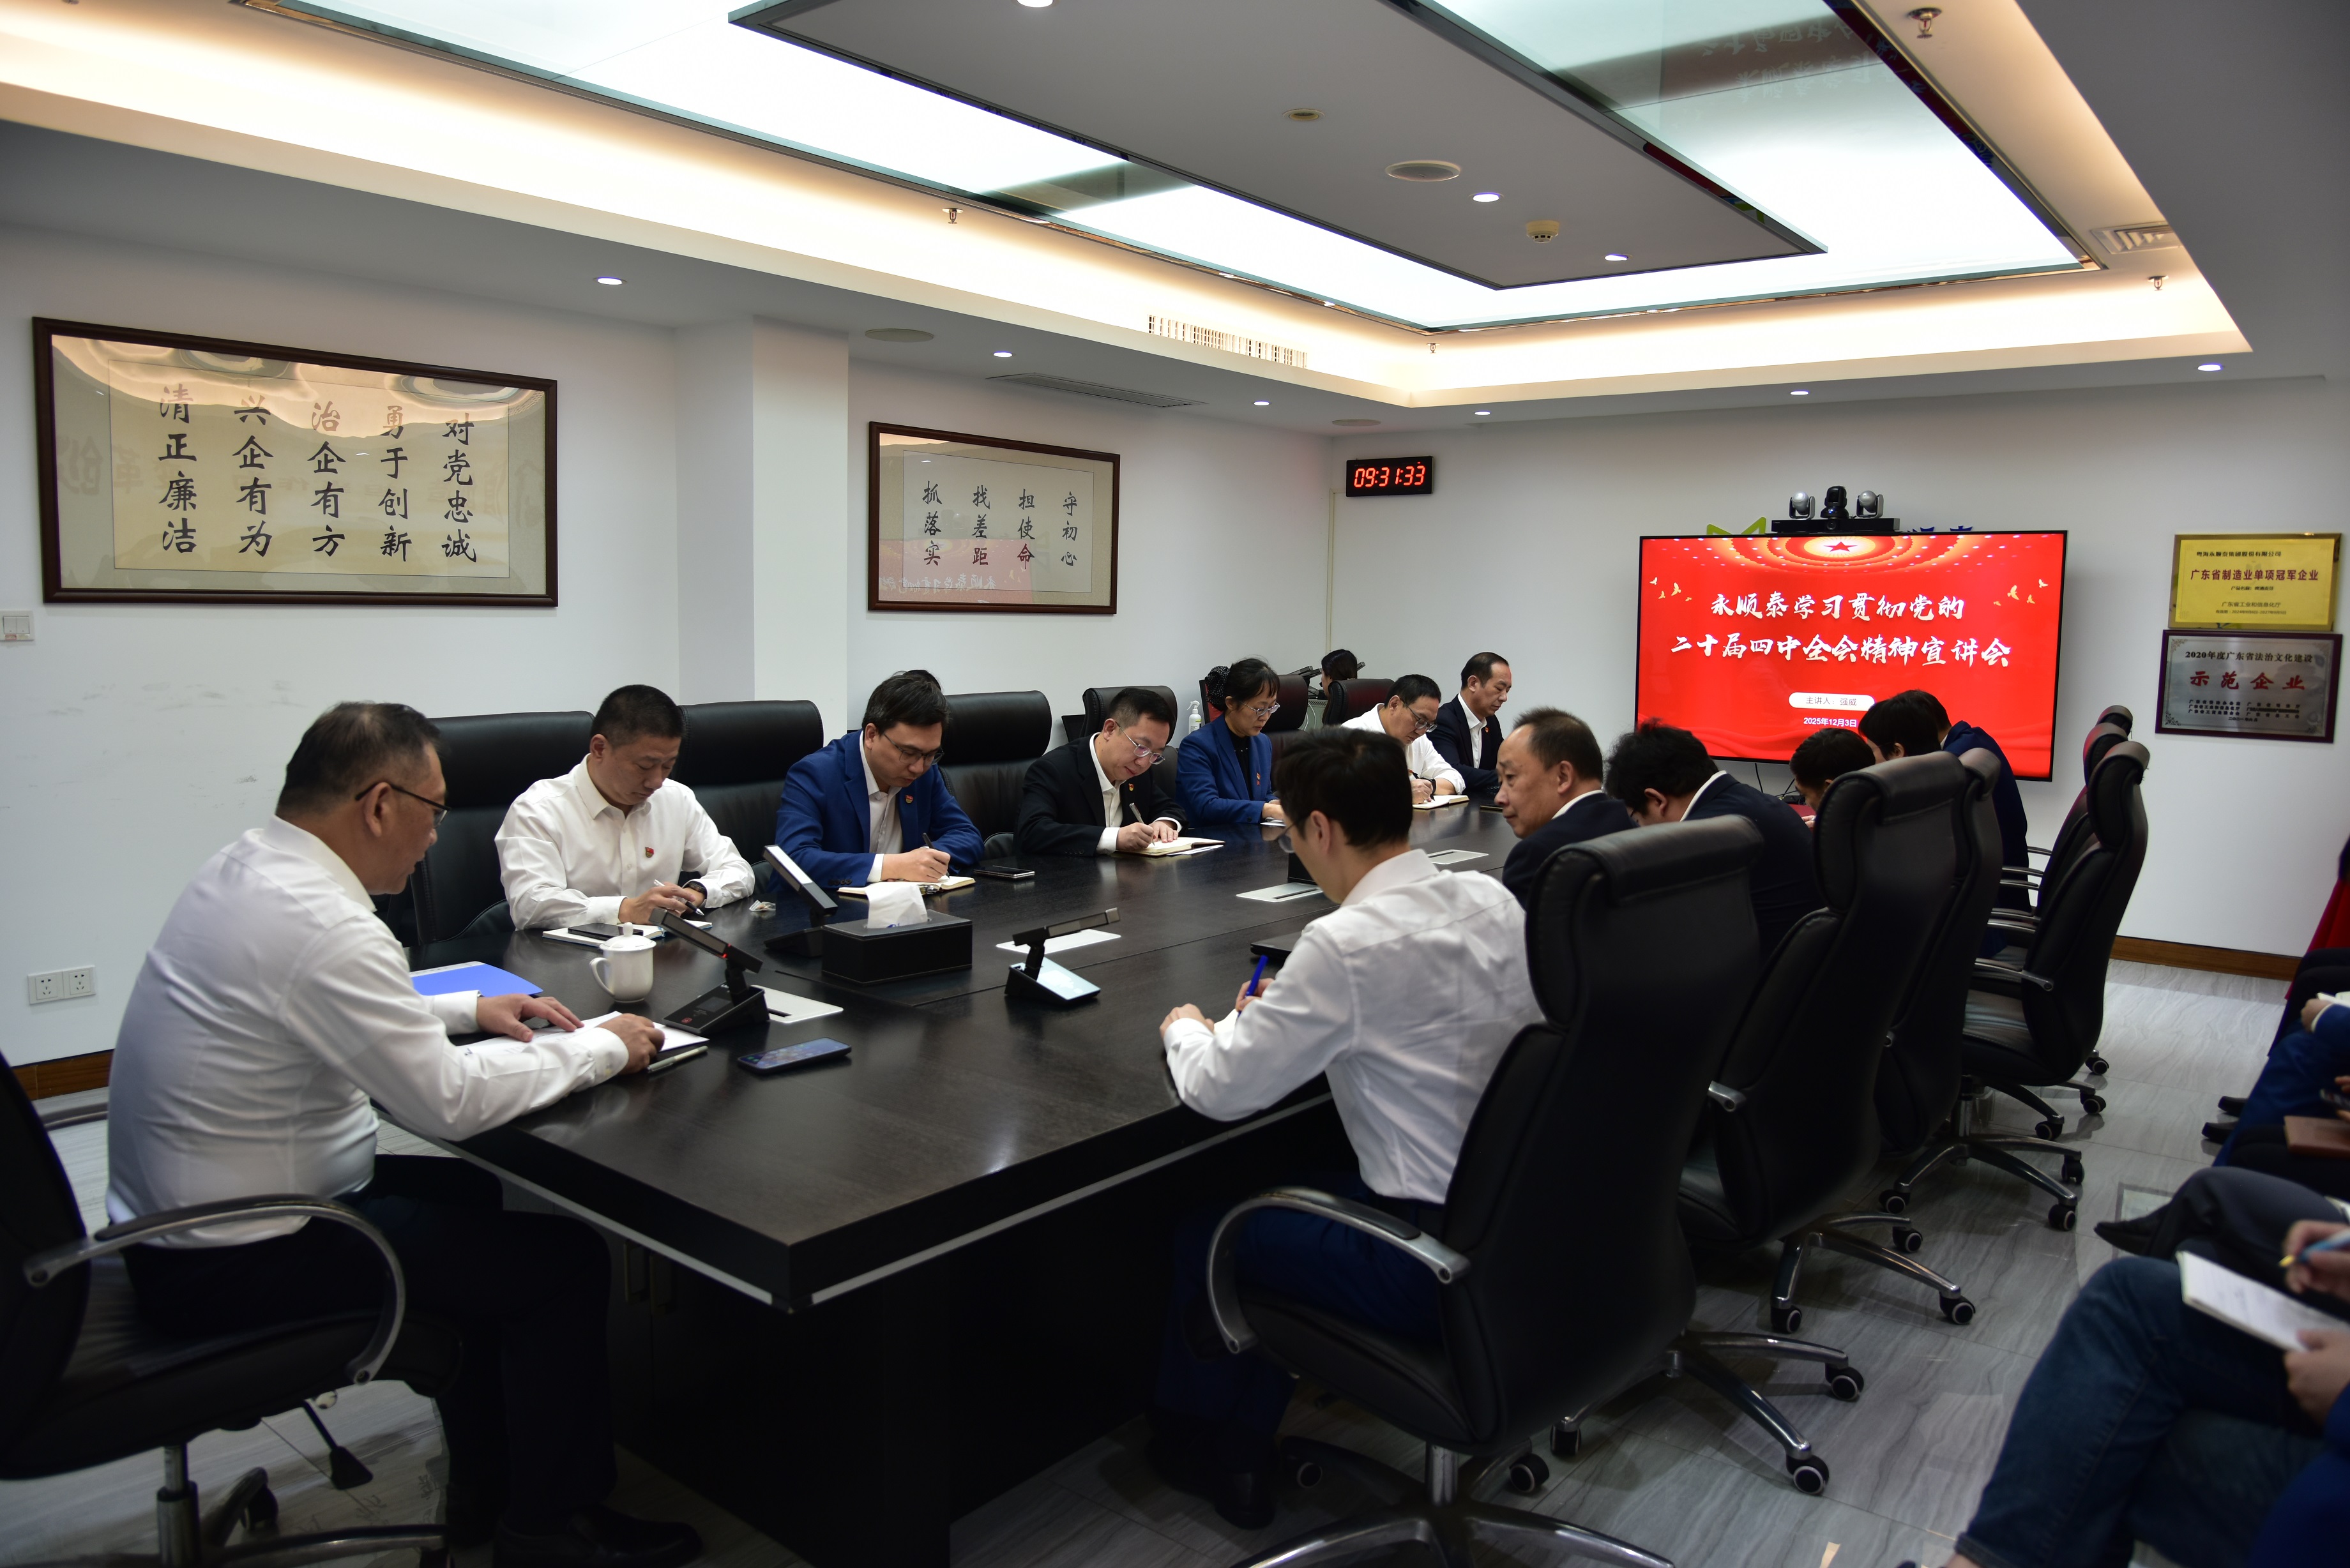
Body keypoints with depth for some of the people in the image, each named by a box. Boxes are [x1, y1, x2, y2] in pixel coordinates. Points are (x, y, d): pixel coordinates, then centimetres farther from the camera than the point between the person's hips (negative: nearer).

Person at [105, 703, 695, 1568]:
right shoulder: (323, 924, -28)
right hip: (234, 1263, -10)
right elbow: (447, 1101, -24)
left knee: (471, 1194, 24)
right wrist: (602, 1047, -13)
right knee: (565, 1258, -3)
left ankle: (485, 1485, 33)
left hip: (175, 1209, 10)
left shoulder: (242, 867, 2)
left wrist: (470, 1009, 11)